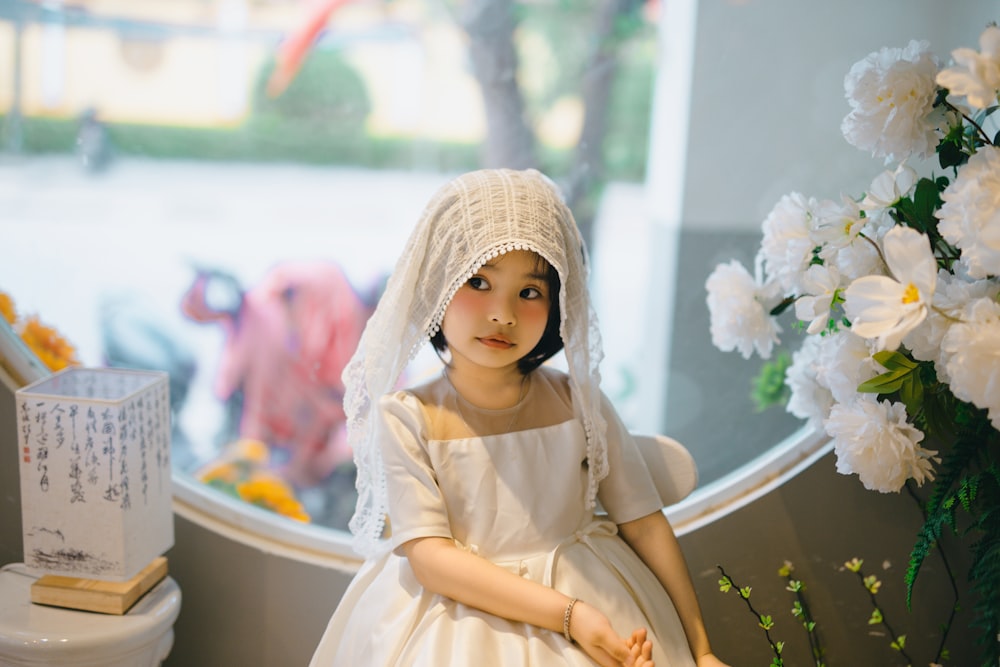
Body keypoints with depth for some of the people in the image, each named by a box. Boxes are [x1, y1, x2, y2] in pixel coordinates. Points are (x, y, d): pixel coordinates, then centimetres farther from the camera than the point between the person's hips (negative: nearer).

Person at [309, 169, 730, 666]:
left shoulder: (577, 401, -2)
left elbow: (645, 524, 1)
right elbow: (430, 556, -15)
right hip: (459, 610, -2)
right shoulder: (405, 418, -9)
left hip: (593, 601, 3)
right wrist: (567, 614, -23)